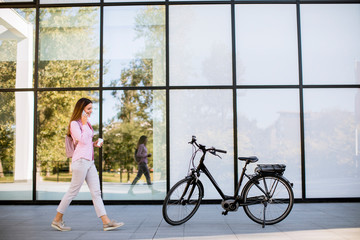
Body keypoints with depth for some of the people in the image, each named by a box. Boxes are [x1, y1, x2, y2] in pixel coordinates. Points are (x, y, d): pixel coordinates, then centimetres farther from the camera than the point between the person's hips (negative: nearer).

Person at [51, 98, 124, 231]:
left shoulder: (87, 123, 19)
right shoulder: (74, 124, -7)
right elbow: (82, 140, -19)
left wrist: (94, 144, 10)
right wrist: (84, 124, -13)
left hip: (89, 161, 9)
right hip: (81, 160, -9)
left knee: (96, 192, 3)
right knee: (73, 191, -1)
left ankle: (106, 222, 1)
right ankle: (57, 220, 13)